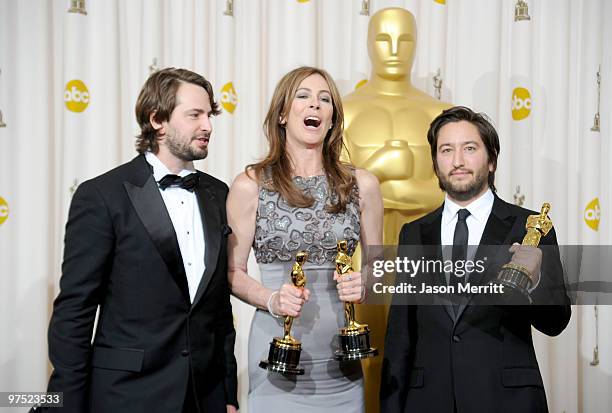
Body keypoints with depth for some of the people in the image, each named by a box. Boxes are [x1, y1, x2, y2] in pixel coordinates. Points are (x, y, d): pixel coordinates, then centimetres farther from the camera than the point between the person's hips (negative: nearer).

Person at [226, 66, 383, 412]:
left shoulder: (361, 185, 4)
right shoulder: (251, 185, -2)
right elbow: (234, 272, 1)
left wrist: (363, 286, -8)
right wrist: (271, 299, -16)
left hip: (340, 358, 3)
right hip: (278, 354, -2)